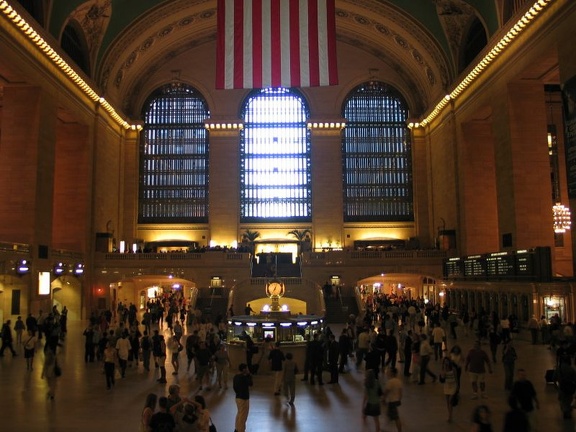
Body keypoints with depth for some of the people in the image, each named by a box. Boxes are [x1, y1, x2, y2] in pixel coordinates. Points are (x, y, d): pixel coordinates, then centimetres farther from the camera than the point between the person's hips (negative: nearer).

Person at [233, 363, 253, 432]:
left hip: (238, 397, 9)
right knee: (243, 416, 2)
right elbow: (250, 384, -13)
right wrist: (249, 375, -9)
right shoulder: (243, 377, -25)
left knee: (239, 414, 23)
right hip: (243, 398, -9)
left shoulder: (236, 376, 2)